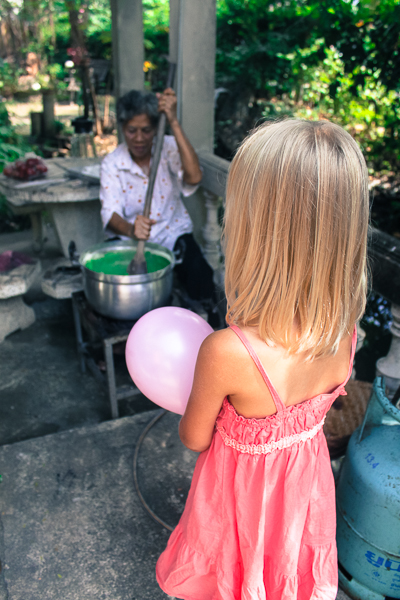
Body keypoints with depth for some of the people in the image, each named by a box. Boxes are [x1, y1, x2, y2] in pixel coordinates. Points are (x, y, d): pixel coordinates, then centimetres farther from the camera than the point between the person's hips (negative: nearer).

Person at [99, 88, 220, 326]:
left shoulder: (169, 148, -4)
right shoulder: (112, 163, -3)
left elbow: (194, 178, -25)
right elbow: (110, 213, -15)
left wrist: (173, 121, -28)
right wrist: (130, 229, -41)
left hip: (174, 235, 0)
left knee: (200, 274, -30)